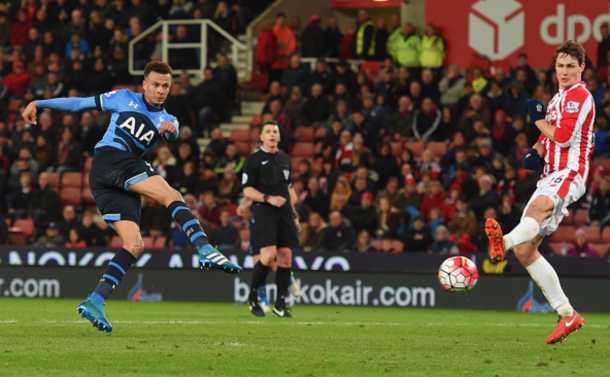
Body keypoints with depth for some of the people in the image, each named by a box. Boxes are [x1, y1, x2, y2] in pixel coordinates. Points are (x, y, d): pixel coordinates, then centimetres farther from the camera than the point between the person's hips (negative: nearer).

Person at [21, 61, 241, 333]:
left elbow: (172, 134, -1)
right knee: (172, 196, -23)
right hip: (109, 157, -6)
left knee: (134, 245, -8)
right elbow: (81, 104, 20)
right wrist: (39, 103, 19)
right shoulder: (124, 99, 15)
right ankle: (206, 251, -40)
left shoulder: (166, 119, 23)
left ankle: (94, 302, -13)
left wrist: (170, 129, -25)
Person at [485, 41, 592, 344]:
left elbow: (564, 136, -16)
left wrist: (539, 120, 2)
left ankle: (504, 241, -76)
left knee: (538, 206, -42)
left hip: (569, 173, -10)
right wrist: (536, 151, 12)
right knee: (525, 250, 3)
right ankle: (567, 315, 7)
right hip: (551, 176, 10)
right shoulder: (557, 99, 24)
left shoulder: (580, 96, -4)